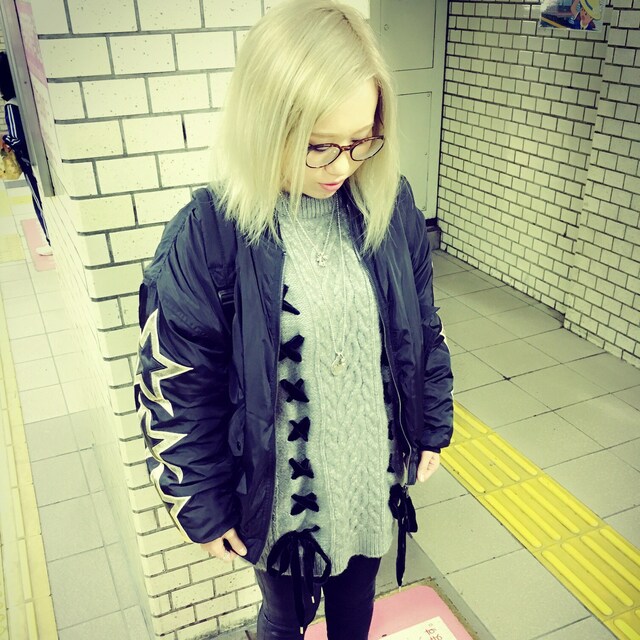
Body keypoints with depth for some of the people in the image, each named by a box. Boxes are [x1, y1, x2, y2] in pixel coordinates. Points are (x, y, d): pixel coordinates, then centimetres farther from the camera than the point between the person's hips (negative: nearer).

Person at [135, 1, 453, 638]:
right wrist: (203, 505, -6)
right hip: (280, 489, -3)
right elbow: (176, 389, -14)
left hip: (374, 471, 3)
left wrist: (432, 426, 9)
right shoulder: (205, 236, -23)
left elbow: (423, 329, 3)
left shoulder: (390, 208, -11)